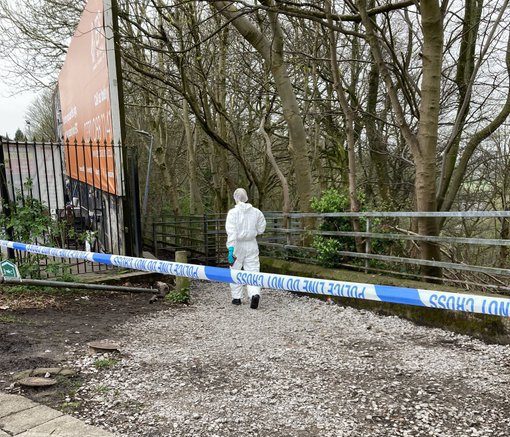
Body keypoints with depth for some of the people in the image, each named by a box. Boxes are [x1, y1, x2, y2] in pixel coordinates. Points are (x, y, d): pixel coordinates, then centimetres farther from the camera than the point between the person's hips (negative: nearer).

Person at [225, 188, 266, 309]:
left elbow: (231, 232, -20)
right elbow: (261, 229, 9)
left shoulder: (233, 212, -11)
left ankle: (236, 297, 20)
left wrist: (231, 248, -24)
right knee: (252, 271, 4)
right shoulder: (256, 212, 0)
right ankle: (255, 294, -17)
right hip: (251, 245, 2)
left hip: (237, 245, -2)